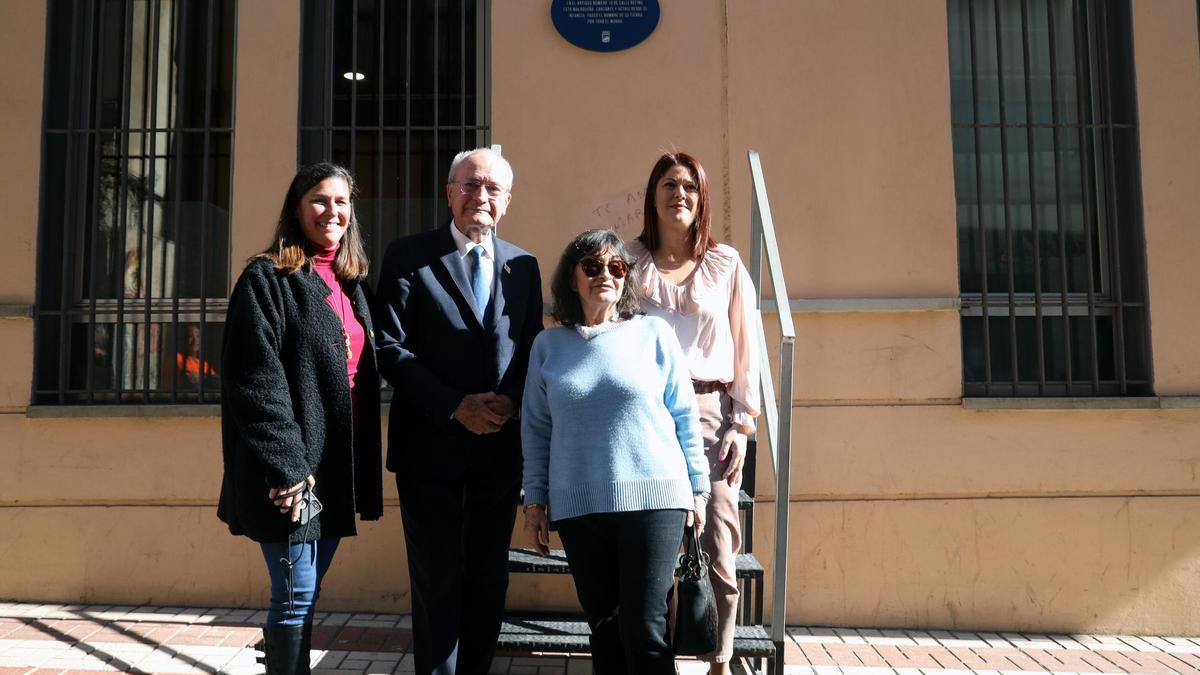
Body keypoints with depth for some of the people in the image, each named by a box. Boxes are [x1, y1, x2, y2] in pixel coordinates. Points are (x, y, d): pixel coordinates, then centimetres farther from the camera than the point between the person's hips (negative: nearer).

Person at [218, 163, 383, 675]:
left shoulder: (352, 282, 15)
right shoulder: (267, 278, -7)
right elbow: (255, 381, -15)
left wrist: (363, 469, 13)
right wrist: (286, 468, -20)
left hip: (338, 466, 7)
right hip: (291, 471, -7)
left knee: (307, 590, 15)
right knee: (297, 595, -2)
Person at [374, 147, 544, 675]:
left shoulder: (523, 266, 10)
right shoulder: (408, 256, -2)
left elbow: (531, 350, 11)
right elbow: (390, 347, -8)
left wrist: (511, 399, -9)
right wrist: (456, 405, -15)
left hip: (501, 443, 4)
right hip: (431, 441, -3)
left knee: (489, 576, 11)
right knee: (437, 577, 4)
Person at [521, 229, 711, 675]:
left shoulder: (654, 334, 4)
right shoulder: (548, 345, 9)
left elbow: (685, 417, 6)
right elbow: (536, 430, 11)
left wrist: (698, 487, 5)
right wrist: (535, 502, 8)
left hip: (653, 498, -2)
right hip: (578, 506, 2)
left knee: (644, 628, -5)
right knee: (603, 625, 9)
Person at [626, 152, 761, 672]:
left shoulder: (726, 264, 10)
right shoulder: (632, 262, 9)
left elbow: (745, 347, 9)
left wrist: (743, 424, 2)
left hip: (711, 412, 0)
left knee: (717, 547, -2)